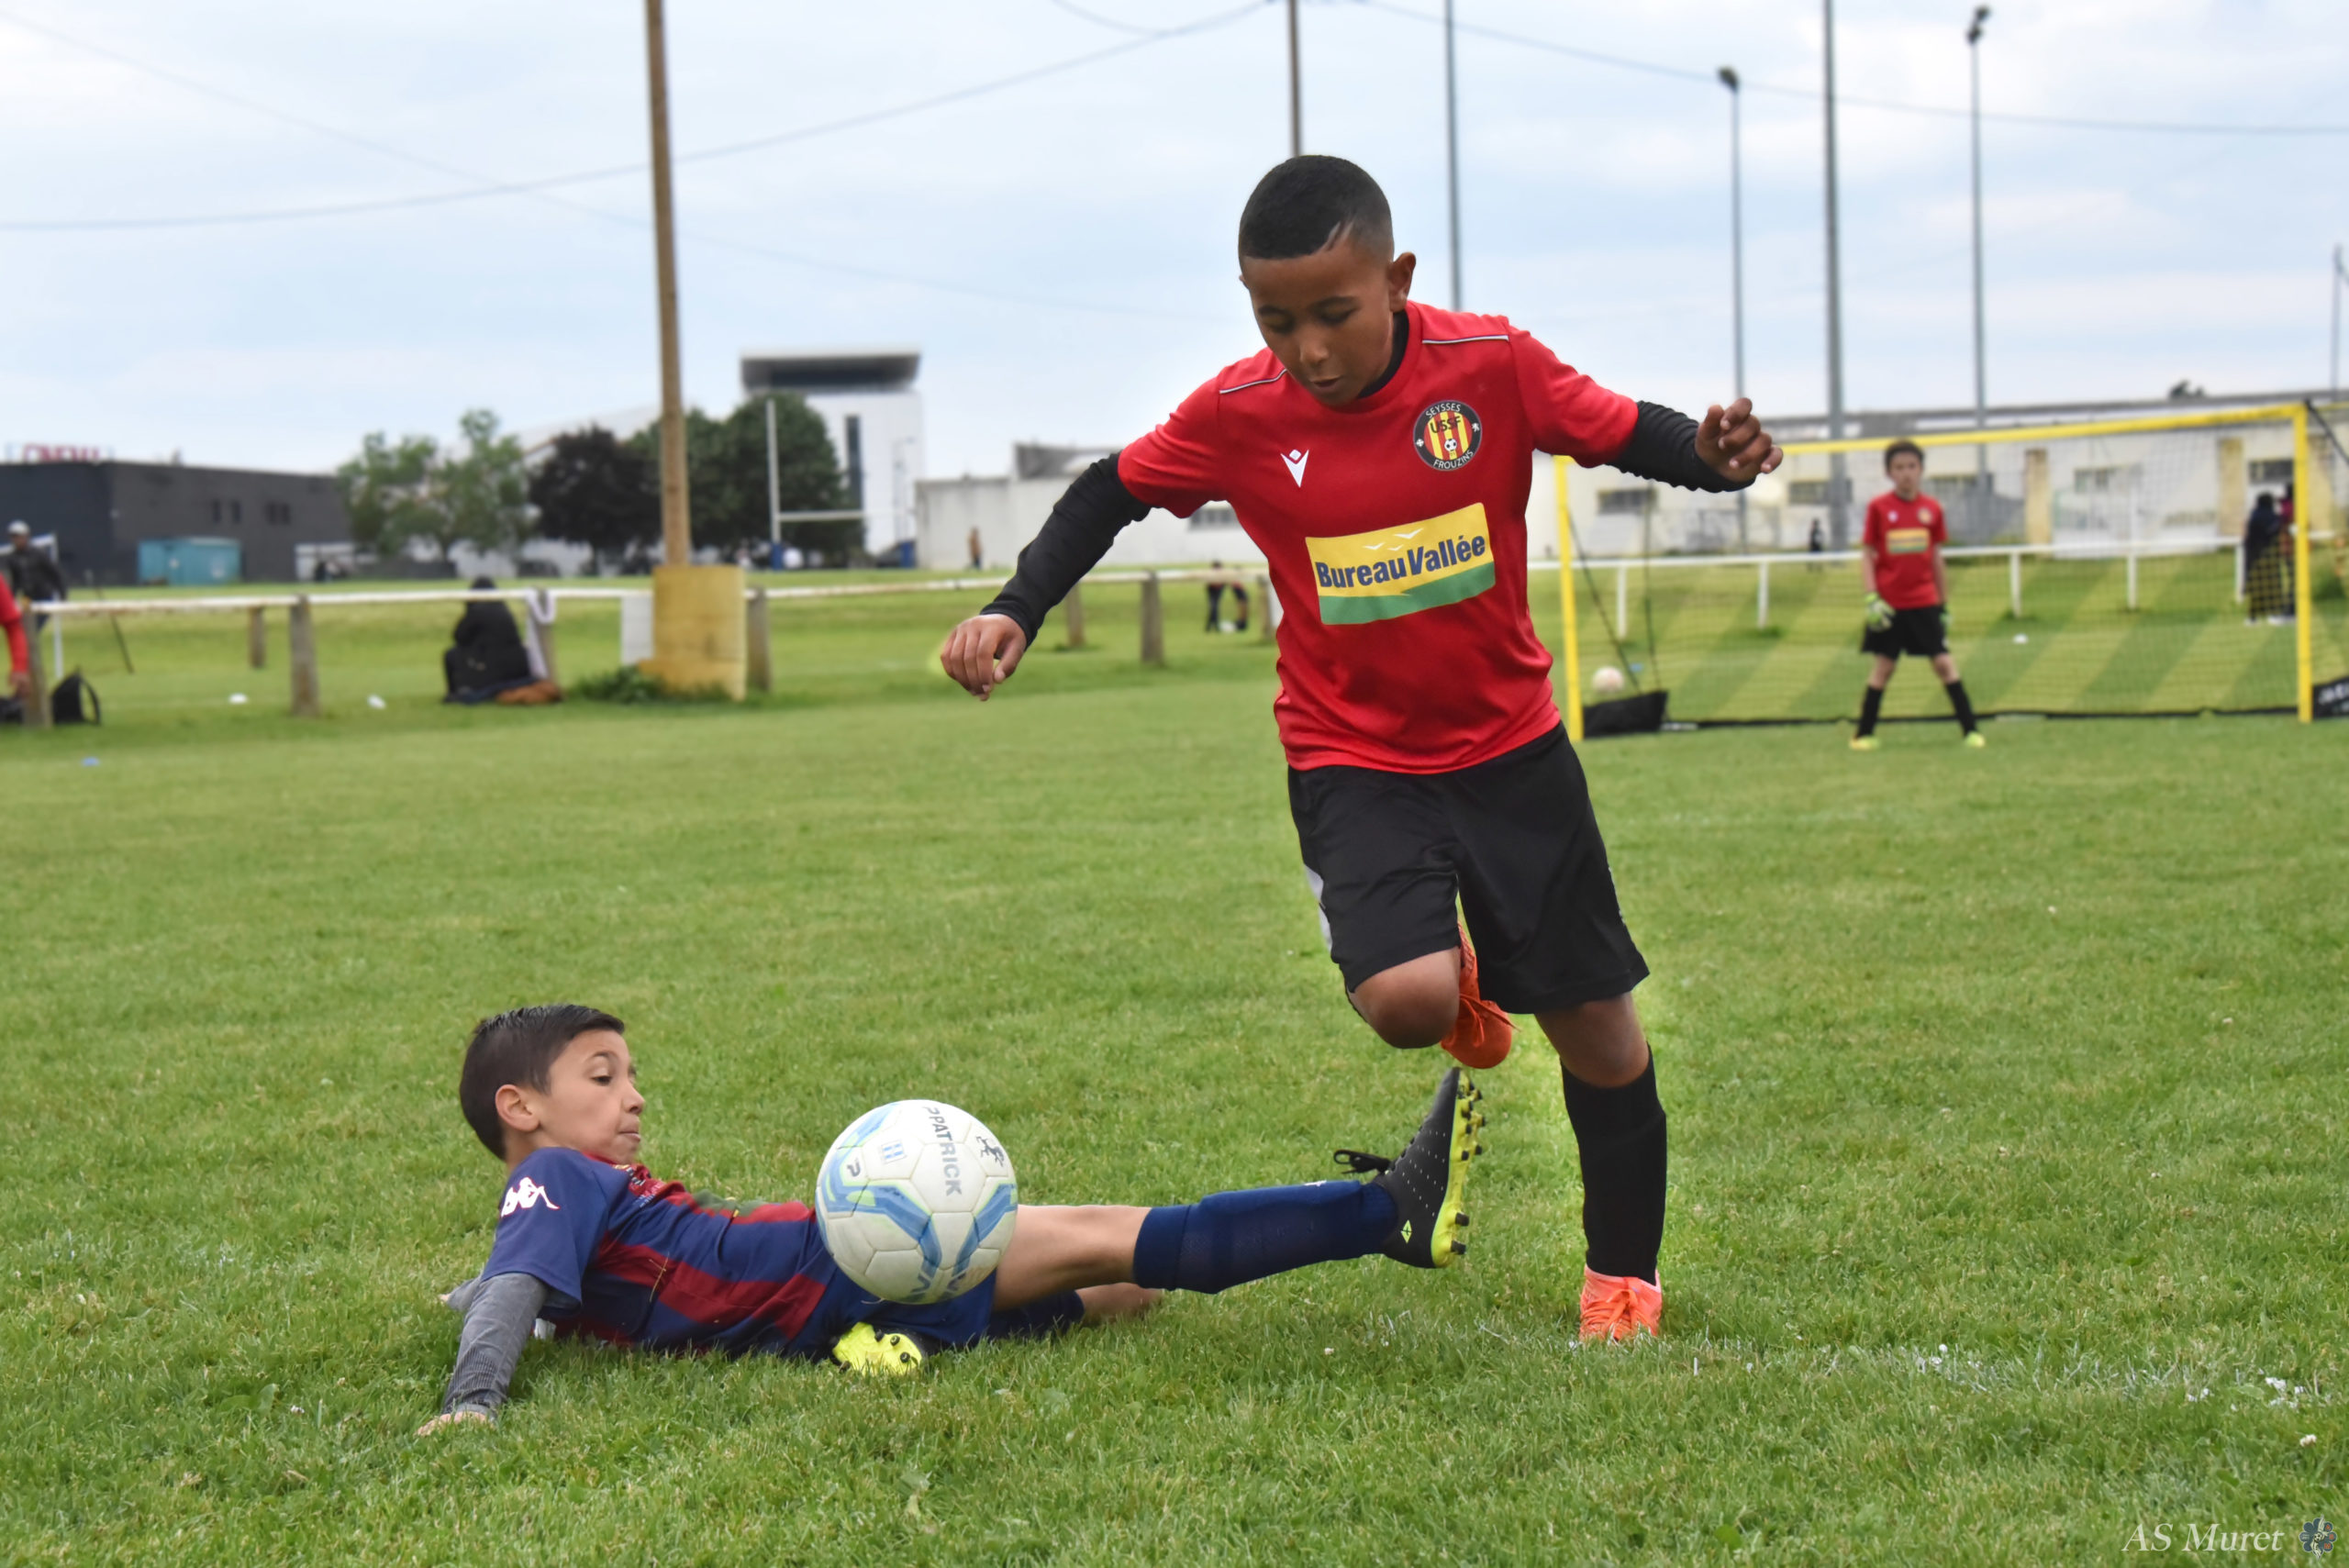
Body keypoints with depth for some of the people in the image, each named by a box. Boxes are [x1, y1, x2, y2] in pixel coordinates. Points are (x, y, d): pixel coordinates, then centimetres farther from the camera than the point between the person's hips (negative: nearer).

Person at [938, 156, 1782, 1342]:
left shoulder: (1490, 364, -14)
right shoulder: (1236, 416, -12)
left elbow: (1624, 433, -3)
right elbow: (1113, 491, 3)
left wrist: (1714, 455, -25)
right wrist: (1013, 612, -9)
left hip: (1510, 742, 1)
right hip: (1354, 763, -1)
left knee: (1597, 1024, 7)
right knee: (1403, 999, -26)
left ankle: (1623, 1270, 31)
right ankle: (1460, 989, 14)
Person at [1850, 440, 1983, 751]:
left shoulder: (1931, 509, 3)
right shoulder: (1879, 507, -3)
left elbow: (1937, 559, 10)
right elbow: (1867, 556, -1)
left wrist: (1945, 604, 12)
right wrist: (1870, 599, -10)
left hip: (1925, 602, 1)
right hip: (1889, 605, -1)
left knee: (1944, 662, -2)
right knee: (1884, 666, 3)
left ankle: (1970, 729, 2)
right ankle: (1865, 734, 13)